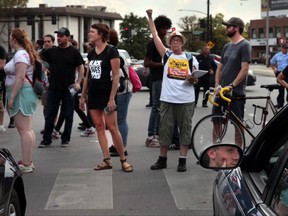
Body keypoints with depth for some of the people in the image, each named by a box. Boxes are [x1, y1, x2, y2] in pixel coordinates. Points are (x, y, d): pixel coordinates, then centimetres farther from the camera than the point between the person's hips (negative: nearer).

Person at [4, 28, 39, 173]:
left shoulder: (20, 54, -14)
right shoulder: (26, 52, 16)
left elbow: (20, 77, -21)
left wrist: (11, 97, -20)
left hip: (21, 93, -11)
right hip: (25, 94, 11)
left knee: (24, 129, -9)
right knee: (27, 129, 12)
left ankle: (26, 164, -7)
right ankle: (28, 161, 18)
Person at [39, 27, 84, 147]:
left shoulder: (74, 52, -2)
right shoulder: (51, 51, 7)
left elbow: (81, 68, 0)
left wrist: (78, 82, -10)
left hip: (68, 89, -2)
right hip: (53, 88, 2)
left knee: (68, 115, 6)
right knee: (50, 115, 4)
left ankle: (66, 139, 16)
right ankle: (46, 139, 10)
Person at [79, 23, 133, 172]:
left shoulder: (111, 51, -10)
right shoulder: (91, 53, 11)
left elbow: (116, 76, -13)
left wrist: (112, 98, -18)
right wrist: (83, 96, 13)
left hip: (107, 94, -7)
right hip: (94, 94, 7)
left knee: (112, 128, -8)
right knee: (99, 127, 5)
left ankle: (123, 160, 3)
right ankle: (107, 160, 9)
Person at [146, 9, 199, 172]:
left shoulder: (191, 58, 5)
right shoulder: (166, 55, 6)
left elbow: (196, 79, 8)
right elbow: (155, 35, 2)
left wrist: (193, 79, -15)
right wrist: (150, 18, -2)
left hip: (186, 100, 0)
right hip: (168, 99, 1)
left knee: (185, 129, 3)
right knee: (165, 129, 6)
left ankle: (182, 160, 10)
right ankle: (162, 159, 16)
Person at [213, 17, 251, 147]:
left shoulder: (244, 45, -8)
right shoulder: (227, 46, 16)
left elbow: (244, 69, -15)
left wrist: (231, 85, -19)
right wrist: (217, 85, 4)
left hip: (236, 91, -7)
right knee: (216, 120, 9)